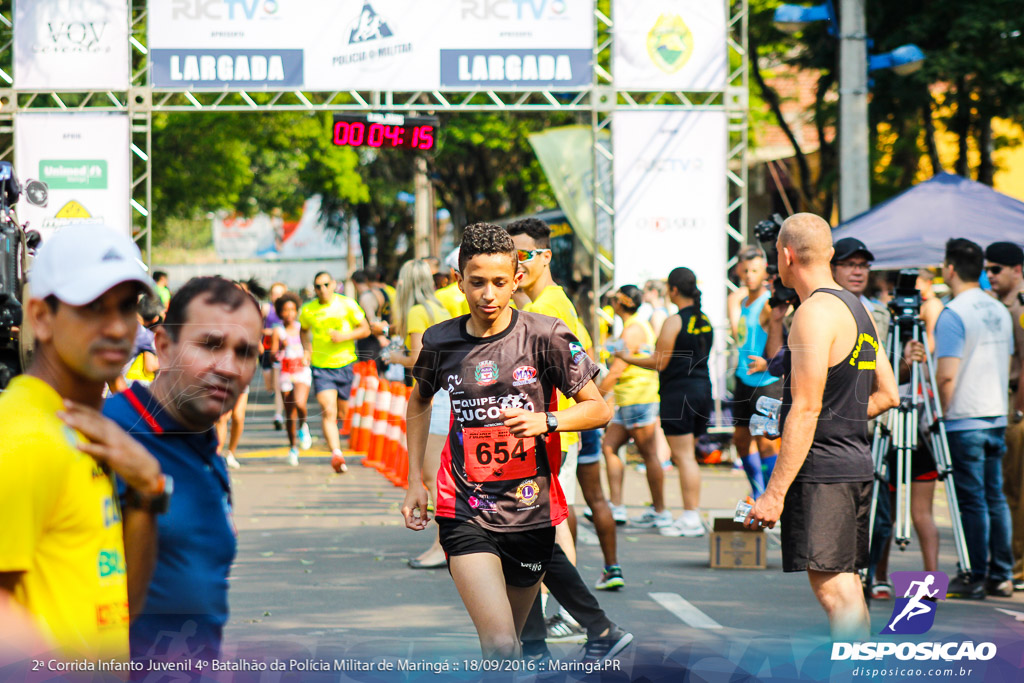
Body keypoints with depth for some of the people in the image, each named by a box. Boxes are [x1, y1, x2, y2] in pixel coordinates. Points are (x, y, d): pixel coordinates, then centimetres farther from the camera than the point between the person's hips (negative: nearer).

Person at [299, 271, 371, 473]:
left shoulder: (347, 305, -5)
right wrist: (306, 349, 3)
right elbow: (304, 330, 20)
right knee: (329, 412, -17)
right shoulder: (308, 310, 0)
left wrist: (344, 336, -16)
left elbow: (365, 329, 0)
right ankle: (337, 454, -25)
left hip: (345, 364, 1)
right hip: (321, 367, -1)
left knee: (341, 413, 13)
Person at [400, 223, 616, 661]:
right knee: (499, 647, -19)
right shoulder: (441, 342, 0)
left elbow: (598, 409, 0)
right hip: (465, 513, -1)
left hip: (531, 511, 1)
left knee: (505, 644, 15)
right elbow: (419, 402, 22)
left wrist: (544, 421, -19)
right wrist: (415, 481, 16)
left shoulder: (544, 336, -6)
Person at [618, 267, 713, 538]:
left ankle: (691, 519, -6)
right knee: (687, 455, 16)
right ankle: (692, 513, 15)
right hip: (702, 388, 8)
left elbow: (659, 363, -11)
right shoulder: (704, 321, 11)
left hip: (679, 391, -8)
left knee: (683, 456, -5)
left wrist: (628, 357, 2)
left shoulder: (674, 322, -13)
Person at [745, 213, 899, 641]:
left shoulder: (815, 312, -14)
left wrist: (774, 492, -19)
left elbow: (806, 409, -19)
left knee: (831, 587, -11)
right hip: (856, 460, 10)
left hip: (821, 467, -10)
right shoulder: (857, 310, 16)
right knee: (846, 583, 14)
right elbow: (888, 395, 20)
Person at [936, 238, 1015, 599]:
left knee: (972, 500, -4)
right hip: (997, 418, 7)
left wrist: (940, 414, -7)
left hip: (963, 422, -7)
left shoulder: (953, 314, -14)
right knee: (995, 498, 10)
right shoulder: (1000, 311, 10)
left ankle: (975, 578, -1)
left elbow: (947, 376, -18)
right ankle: (1000, 577, 12)